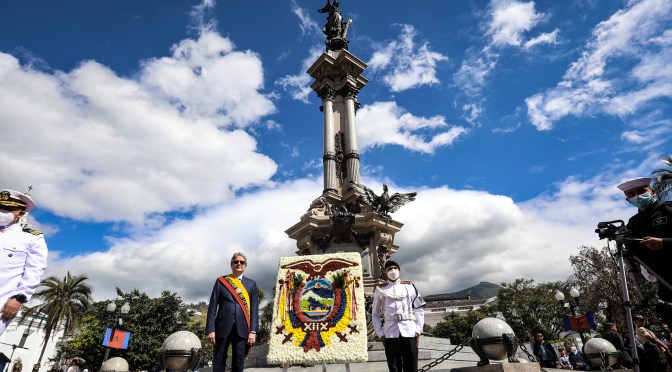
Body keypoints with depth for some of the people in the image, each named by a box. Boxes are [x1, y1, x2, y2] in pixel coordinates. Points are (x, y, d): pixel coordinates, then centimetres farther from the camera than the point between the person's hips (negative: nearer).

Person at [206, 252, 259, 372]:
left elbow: (254, 309, 5)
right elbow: (212, 306, 3)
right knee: (219, 362, 3)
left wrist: (253, 331, -4)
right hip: (223, 326, -1)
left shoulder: (251, 284, 9)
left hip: (242, 328, 1)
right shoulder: (221, 281, 7)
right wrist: (211, 329, -6)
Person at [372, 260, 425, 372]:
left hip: (409, 332, 0)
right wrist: (380, 333, 2)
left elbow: (419, 309, 9)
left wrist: (418, 330, 1)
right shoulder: (380, 289, 10)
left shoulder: (409, 286, 11)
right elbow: (375, 314, 11)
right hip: (390, 334, 0)